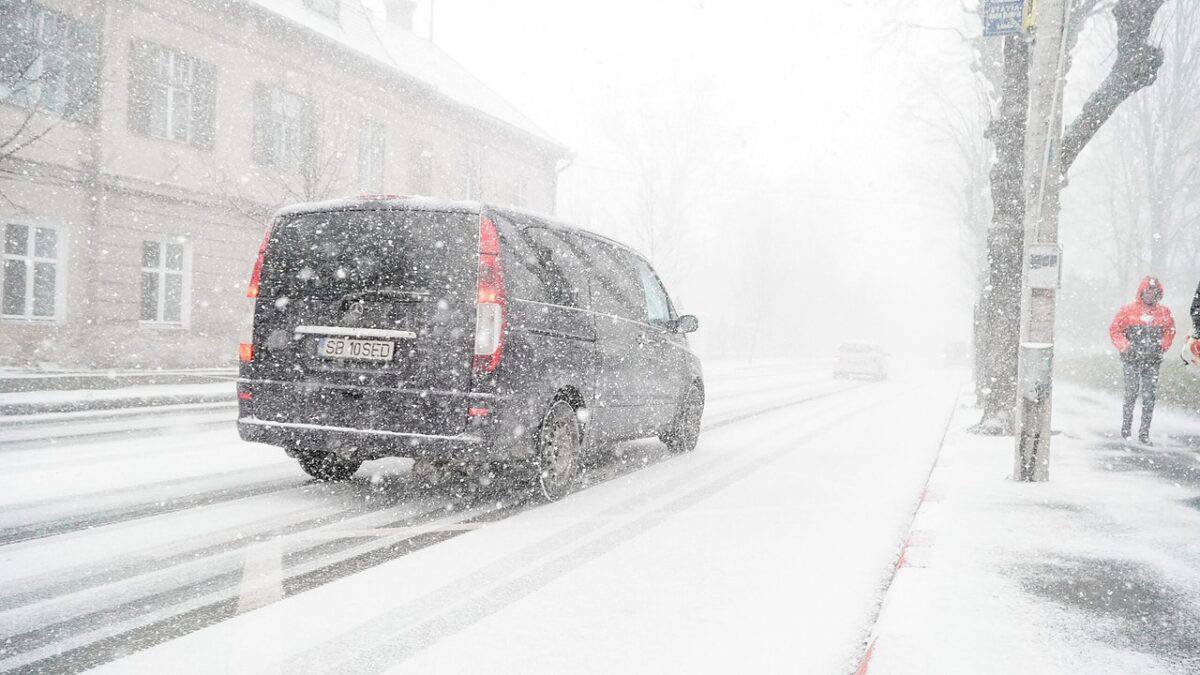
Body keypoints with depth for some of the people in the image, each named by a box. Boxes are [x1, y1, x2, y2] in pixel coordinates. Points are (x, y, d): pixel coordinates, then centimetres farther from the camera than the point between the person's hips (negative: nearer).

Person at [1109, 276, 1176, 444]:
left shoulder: (1164, 312, 5)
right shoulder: (1129, 310, -3)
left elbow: (1170, 331, 17)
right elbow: (1114, 330, 2)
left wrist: (1161, 346, 4)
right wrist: (1126, 347, -7)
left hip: (1153, 360, 2)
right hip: (1132, 359, -2)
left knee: (1149, 396, 1)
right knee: (1131, 393, -2)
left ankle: (1144, 433, 8)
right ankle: (1126, 428, 12)